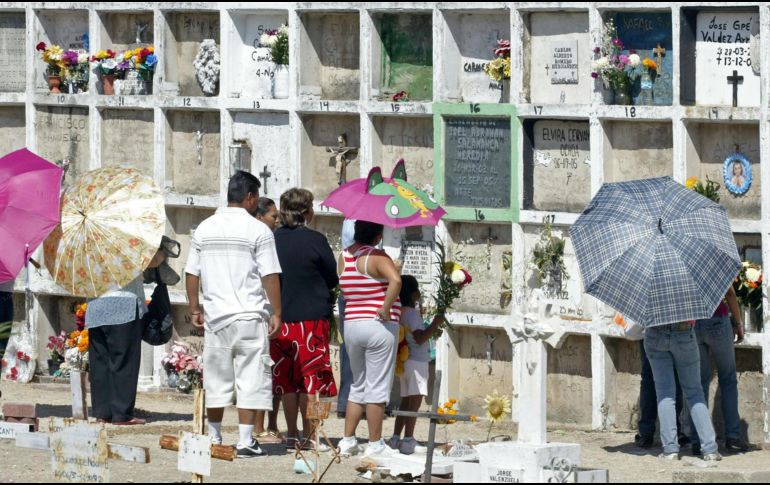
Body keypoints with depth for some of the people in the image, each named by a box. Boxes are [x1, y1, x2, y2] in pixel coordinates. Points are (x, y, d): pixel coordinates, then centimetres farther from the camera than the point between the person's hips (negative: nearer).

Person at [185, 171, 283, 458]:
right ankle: (246, 441, -8)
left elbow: (192, 273, 11)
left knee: (216, 380, 12)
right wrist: (276, 313, -4)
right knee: (251, 379, -2)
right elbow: (270, 276, -9)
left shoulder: (205, 229, 9)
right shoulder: (258, 230, -6)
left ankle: (214, 439, 17)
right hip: (249, 316, -5)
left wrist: (195, 309, 19)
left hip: (215, 316, 5)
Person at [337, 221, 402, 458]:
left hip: (351, 325, 6)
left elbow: (342, 289, 12)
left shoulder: (344, 257, 7)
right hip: (379, 326, -6)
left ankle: (348, 441, 15)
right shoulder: (377, 257, -13)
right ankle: (375, 445, 2)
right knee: (377, 388, 0)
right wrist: (386, 309, -21)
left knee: (358, 386, 18)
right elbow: (396, 280, -29)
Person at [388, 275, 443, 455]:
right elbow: (420, 338, -21)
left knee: (406, 401, 14)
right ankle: (408, 440, -15)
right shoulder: (412, 313, -13)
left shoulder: (401, 312, 13)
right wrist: (435, 324, -17)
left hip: (405, 362, 9)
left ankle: (396, 438, 14)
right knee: (415, 401, -10)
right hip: (417, 362, -9)